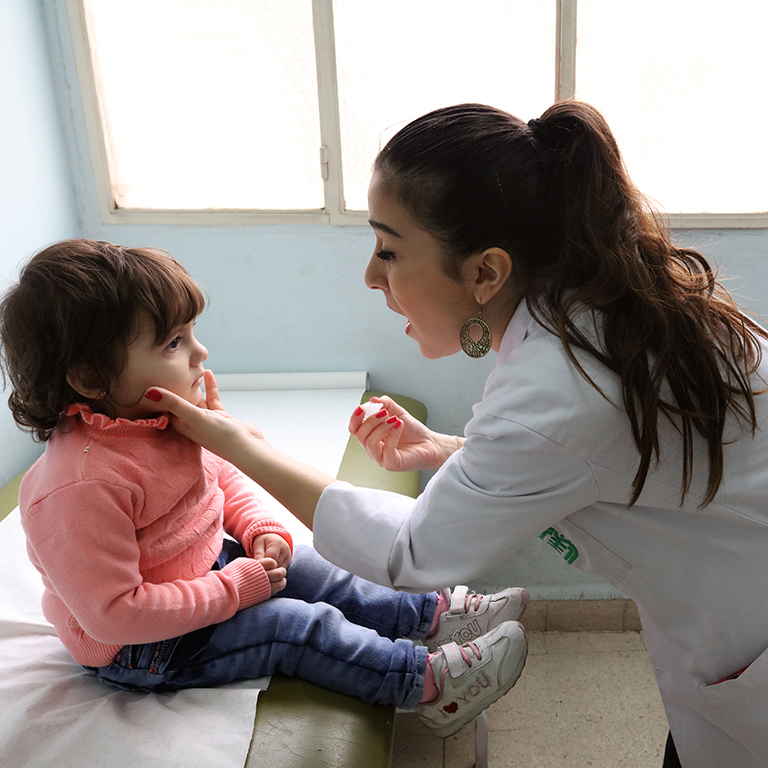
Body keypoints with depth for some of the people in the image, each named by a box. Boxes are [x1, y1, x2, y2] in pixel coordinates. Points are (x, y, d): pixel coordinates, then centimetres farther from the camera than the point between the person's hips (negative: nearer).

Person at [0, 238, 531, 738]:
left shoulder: (164, 420, -6)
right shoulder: (79, 488, -35)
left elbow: (222, 475, 12)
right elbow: (113, 614, -32)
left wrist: (264, 530, -6)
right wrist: (234, 589, -27)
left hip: (208, 568, 9)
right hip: (140, 652, -8)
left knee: (311, 572, 4)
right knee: (297, 625, -17)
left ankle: (435, 615, 13)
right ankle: (427, 683, -8)